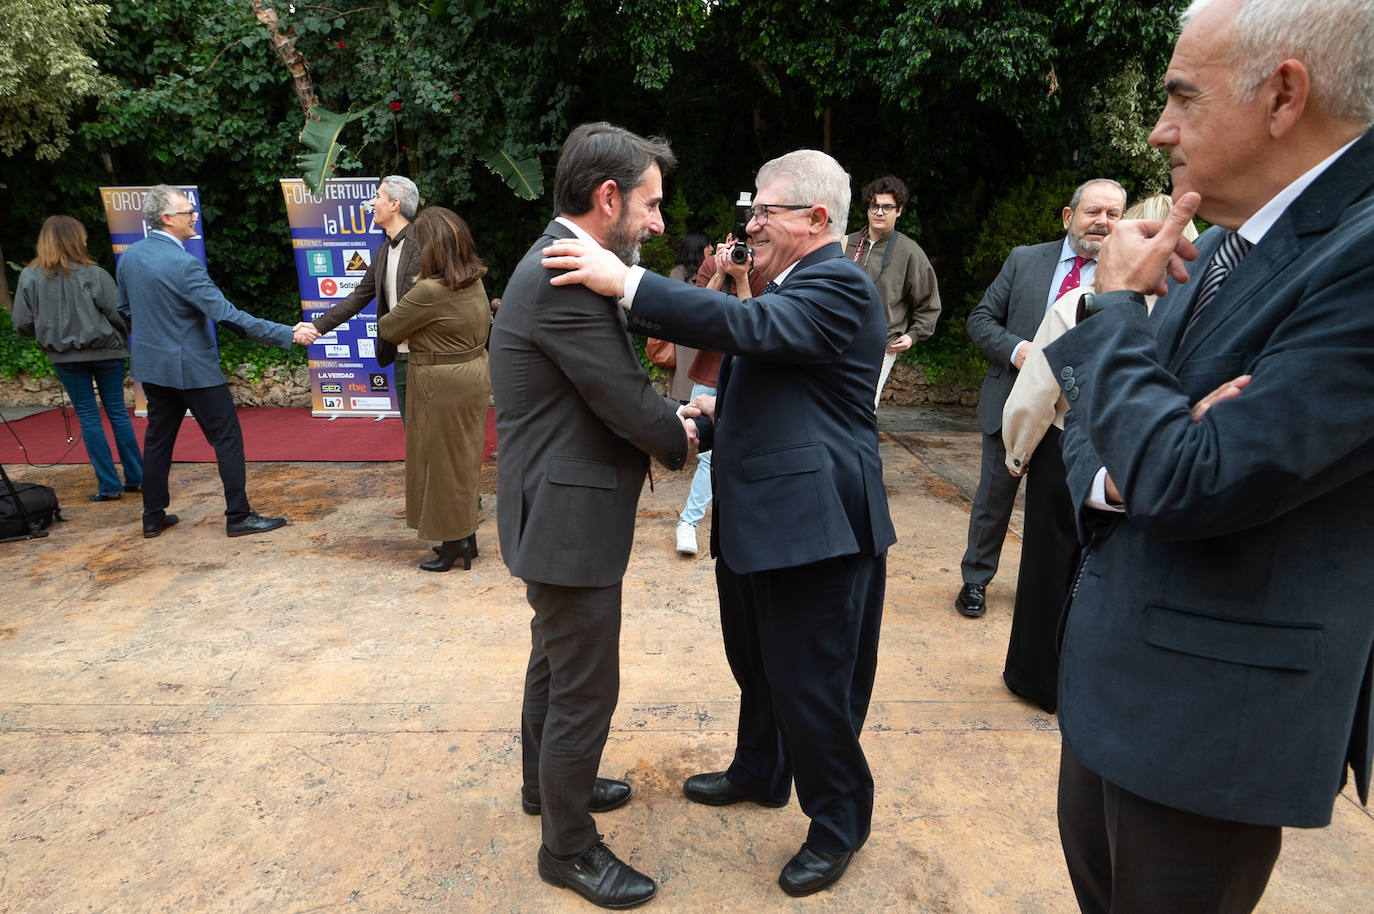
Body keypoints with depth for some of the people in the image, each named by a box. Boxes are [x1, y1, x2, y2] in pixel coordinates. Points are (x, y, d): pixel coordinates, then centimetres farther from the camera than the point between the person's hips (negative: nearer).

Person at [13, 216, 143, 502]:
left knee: (88, 416, 7)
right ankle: (136, 478, 14)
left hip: (64, 357, 1)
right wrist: (121, 337, 10)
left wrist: (50, 332, 18)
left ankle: (109, 485, 6)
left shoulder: (29, 277, -4)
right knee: (117, 411, 10)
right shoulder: (93, 274, -11)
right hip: (105, 351, -1)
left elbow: (22, 324, -2)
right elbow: (118, 315, -11)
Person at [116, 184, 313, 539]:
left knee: (158, 439, 16)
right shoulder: (183, 264, -21)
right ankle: (238, 516, 5)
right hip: (192, 367, -8)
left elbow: (125, 310, 15)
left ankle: (153, 517, 24)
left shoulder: (129, 256, 3)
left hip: (152, 364, 8)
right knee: (227, 438, 1)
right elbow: (227, 315, -26)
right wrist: (287, 335, -27)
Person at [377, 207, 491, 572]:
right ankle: (465, 537, 28)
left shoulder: (429, 291, -22)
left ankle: (455, 542, 16)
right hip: (474, 374, 9)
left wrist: (387, 322, 14)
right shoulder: (475, 283, 3)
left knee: (445, 463, 5)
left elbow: (388, 329, -11)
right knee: (461, 461, 17)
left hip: (444, 386, -8)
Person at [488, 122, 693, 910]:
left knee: (557, 660, 26)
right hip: (569, 520, -11)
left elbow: (616, 388, 10)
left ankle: (549, 782, 48)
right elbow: (635, 409, -22)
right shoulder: (566, 281, -24)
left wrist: (667, 422, -3)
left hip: (557, 512, 11)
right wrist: (682, 437, -2)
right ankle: (569, 846, 27)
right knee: (586, 688, 5)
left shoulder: (559, 266, 10)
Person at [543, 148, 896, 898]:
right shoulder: (790, 285, 16)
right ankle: (759, 773, 48)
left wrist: (626, 284, -32)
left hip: (812, 528, -10)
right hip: (753, 522, 10)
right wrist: (704, 428, 8)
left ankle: (838, 826, 28)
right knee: (757, 666, 25)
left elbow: (748, 327, -32)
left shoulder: (836, 287, -15)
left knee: (811, 687, 4)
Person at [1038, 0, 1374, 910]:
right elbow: (1096, 420, 7)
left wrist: (1116, 302, -15)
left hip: (1212, 714, -8)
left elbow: (1187, 482, -28)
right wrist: (1116, 471, -17)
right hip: (1109, 668, 8)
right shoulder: (1219, 245, 5)